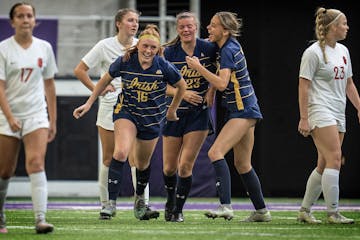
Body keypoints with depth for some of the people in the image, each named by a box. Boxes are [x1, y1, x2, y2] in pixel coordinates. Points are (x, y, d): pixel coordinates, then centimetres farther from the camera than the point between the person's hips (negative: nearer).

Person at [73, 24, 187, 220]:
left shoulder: (164, 67, -17)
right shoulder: (125, 62, -15)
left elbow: (181, 86, 2)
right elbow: (105, 80, 2)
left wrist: (172, 110, 13)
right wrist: (89, 104, 4)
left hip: (153, 118, 1)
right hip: (126, 110, -1)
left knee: (142, 163, 14)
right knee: (121, 152, -26)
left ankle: (139, 197, 44)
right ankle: (111, 200, -24)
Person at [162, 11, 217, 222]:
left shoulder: (209, 49, -6)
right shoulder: (169, 52, -5)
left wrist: (212, 91, -5)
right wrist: (182, 93, -19)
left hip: (199, 114, -2)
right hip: (174, 112, 2)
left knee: (185, 166, -9)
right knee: (169, 167, 7)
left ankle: (178, 210, 7)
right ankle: (171, 199, 37)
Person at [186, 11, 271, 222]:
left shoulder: (228, 51, -17)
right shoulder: (232, 45, 11)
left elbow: (222, 83, -27)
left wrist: (199, 67, -22)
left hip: (243, 111, -10)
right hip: (244, 111, 10)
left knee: (216, 152, -21)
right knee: (242, 163, 14)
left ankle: (226, 206, -30)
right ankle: (262, 211, 21)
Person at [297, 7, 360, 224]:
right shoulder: (314, 53, -9)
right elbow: (303, 86, -11)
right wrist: (304, 118, -15)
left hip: (338, 115, 8)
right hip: (319, 112, -8)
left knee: (324, 165, 6)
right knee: (335, 159, -16)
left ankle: (305, 211, 15)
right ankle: (333, 213, -14)